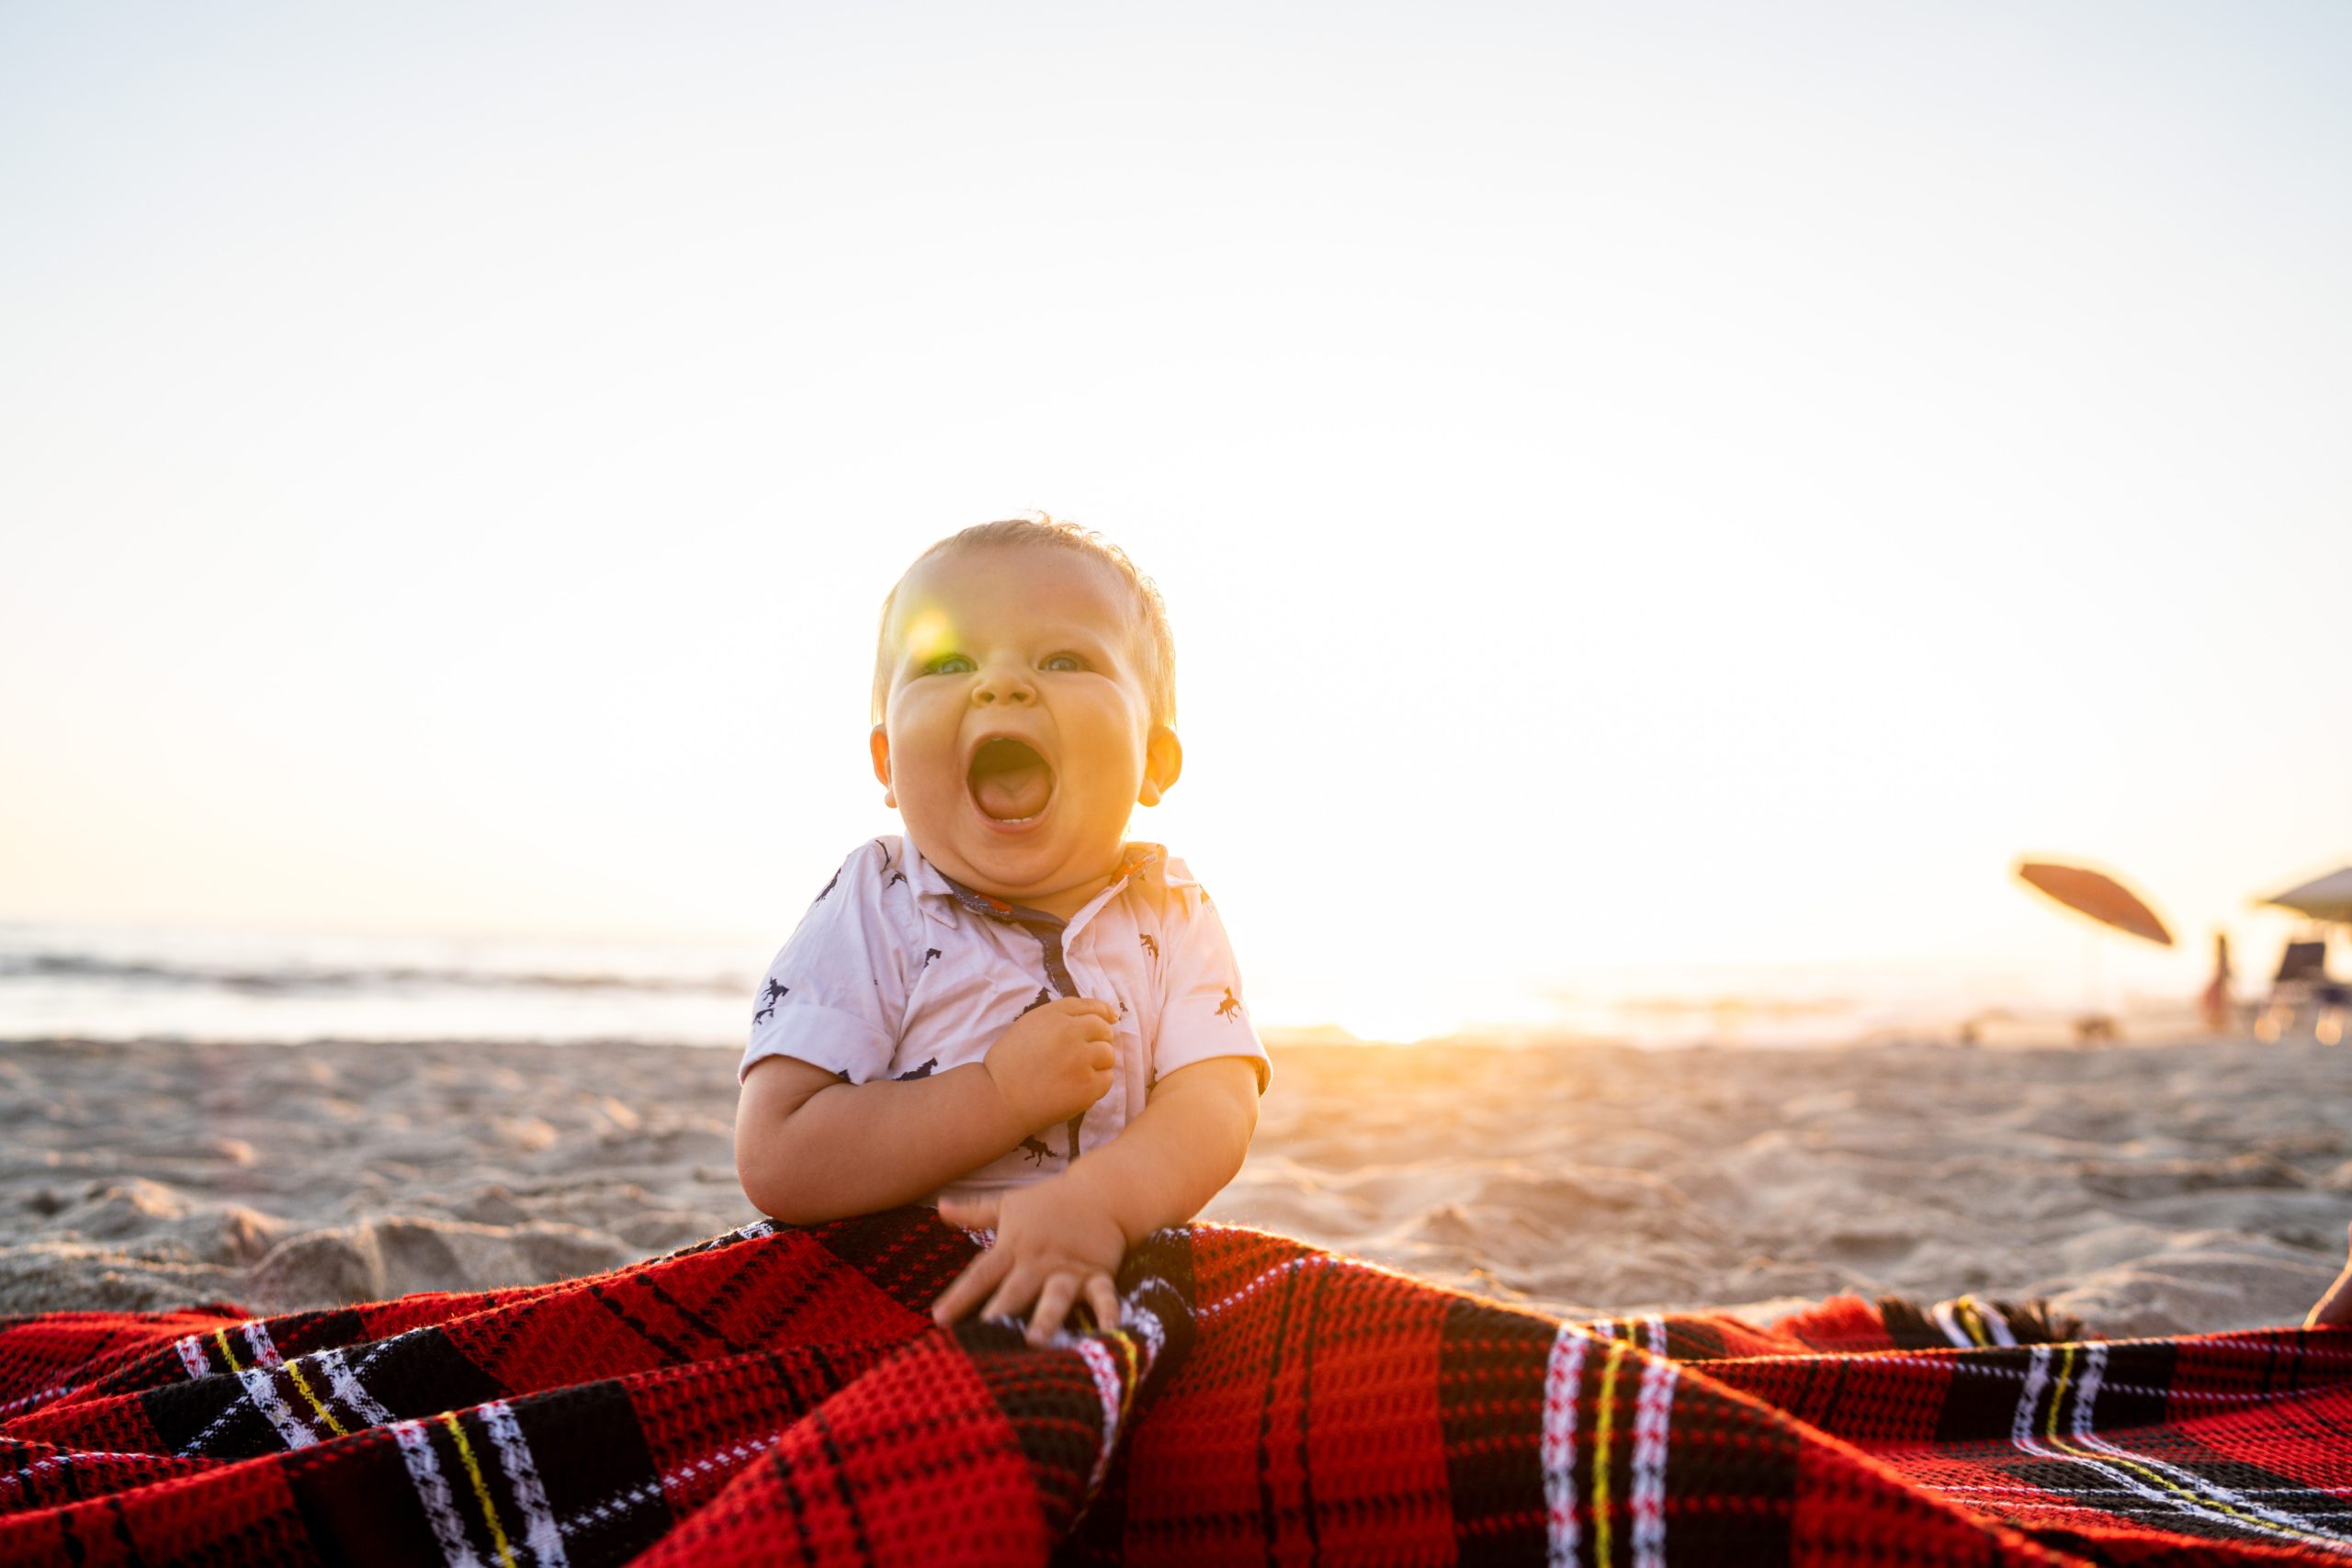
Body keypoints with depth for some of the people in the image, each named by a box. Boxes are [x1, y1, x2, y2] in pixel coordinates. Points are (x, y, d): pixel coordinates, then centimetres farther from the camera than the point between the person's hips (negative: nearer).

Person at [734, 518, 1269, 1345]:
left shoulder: (1171, 915, 5)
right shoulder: (875, 911, -5)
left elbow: (1216, 1107, -9)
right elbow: (775, 1166, -13)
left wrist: (1094, 1203, -31)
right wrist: (1002, 1093, -18)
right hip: (886, 1301, -3)